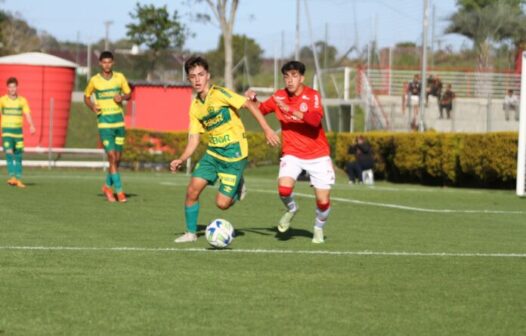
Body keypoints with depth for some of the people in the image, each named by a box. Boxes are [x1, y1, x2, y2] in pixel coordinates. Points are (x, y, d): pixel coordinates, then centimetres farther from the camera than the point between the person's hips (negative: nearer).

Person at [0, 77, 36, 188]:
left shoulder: (22, 100, 4)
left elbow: (27, 115, -3)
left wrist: (31, 126, -19)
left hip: (18, 130, 2)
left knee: (18, 156, 5)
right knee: (9, 153, -16)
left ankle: (18, 179, 10)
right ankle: (12, 177, -20)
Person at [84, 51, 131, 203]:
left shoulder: (119, 77, 3)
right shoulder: (94, 80, -2)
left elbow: (128, 93, 12)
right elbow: (87, 96, 11)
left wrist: (122, 97, -10)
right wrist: (92, 106, -9)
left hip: (119, 120, 3)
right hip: (104, 122, -3)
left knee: (117, 158, 8)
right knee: (112, 156, -13)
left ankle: (108, 186, 28)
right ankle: (119, 191, -9)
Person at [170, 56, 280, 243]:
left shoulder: (220, 94, -13)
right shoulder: (195, 106, 6)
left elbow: (249, 105, -14)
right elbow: (194, 139, 8)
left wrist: (267, 130, -21)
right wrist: (181, 160, -7)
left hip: (234, 152, -6)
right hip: (213, 152, 6)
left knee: (222, 203, -10)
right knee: (192, 189, -8)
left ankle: (238, 187, 23)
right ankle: (191, 233, 9)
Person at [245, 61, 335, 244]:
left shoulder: (312, 95, -11)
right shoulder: (279, 96, 0)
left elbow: (315, 120, -29)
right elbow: (261, 109, 17)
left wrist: (290, 110, -36)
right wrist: (253, 99, -5)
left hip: (318, 154, -2)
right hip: (292, 153, 2)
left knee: (323, 200, -5)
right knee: (284, 188, -25)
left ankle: (319, 228, 26)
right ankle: (291, 209, 10)